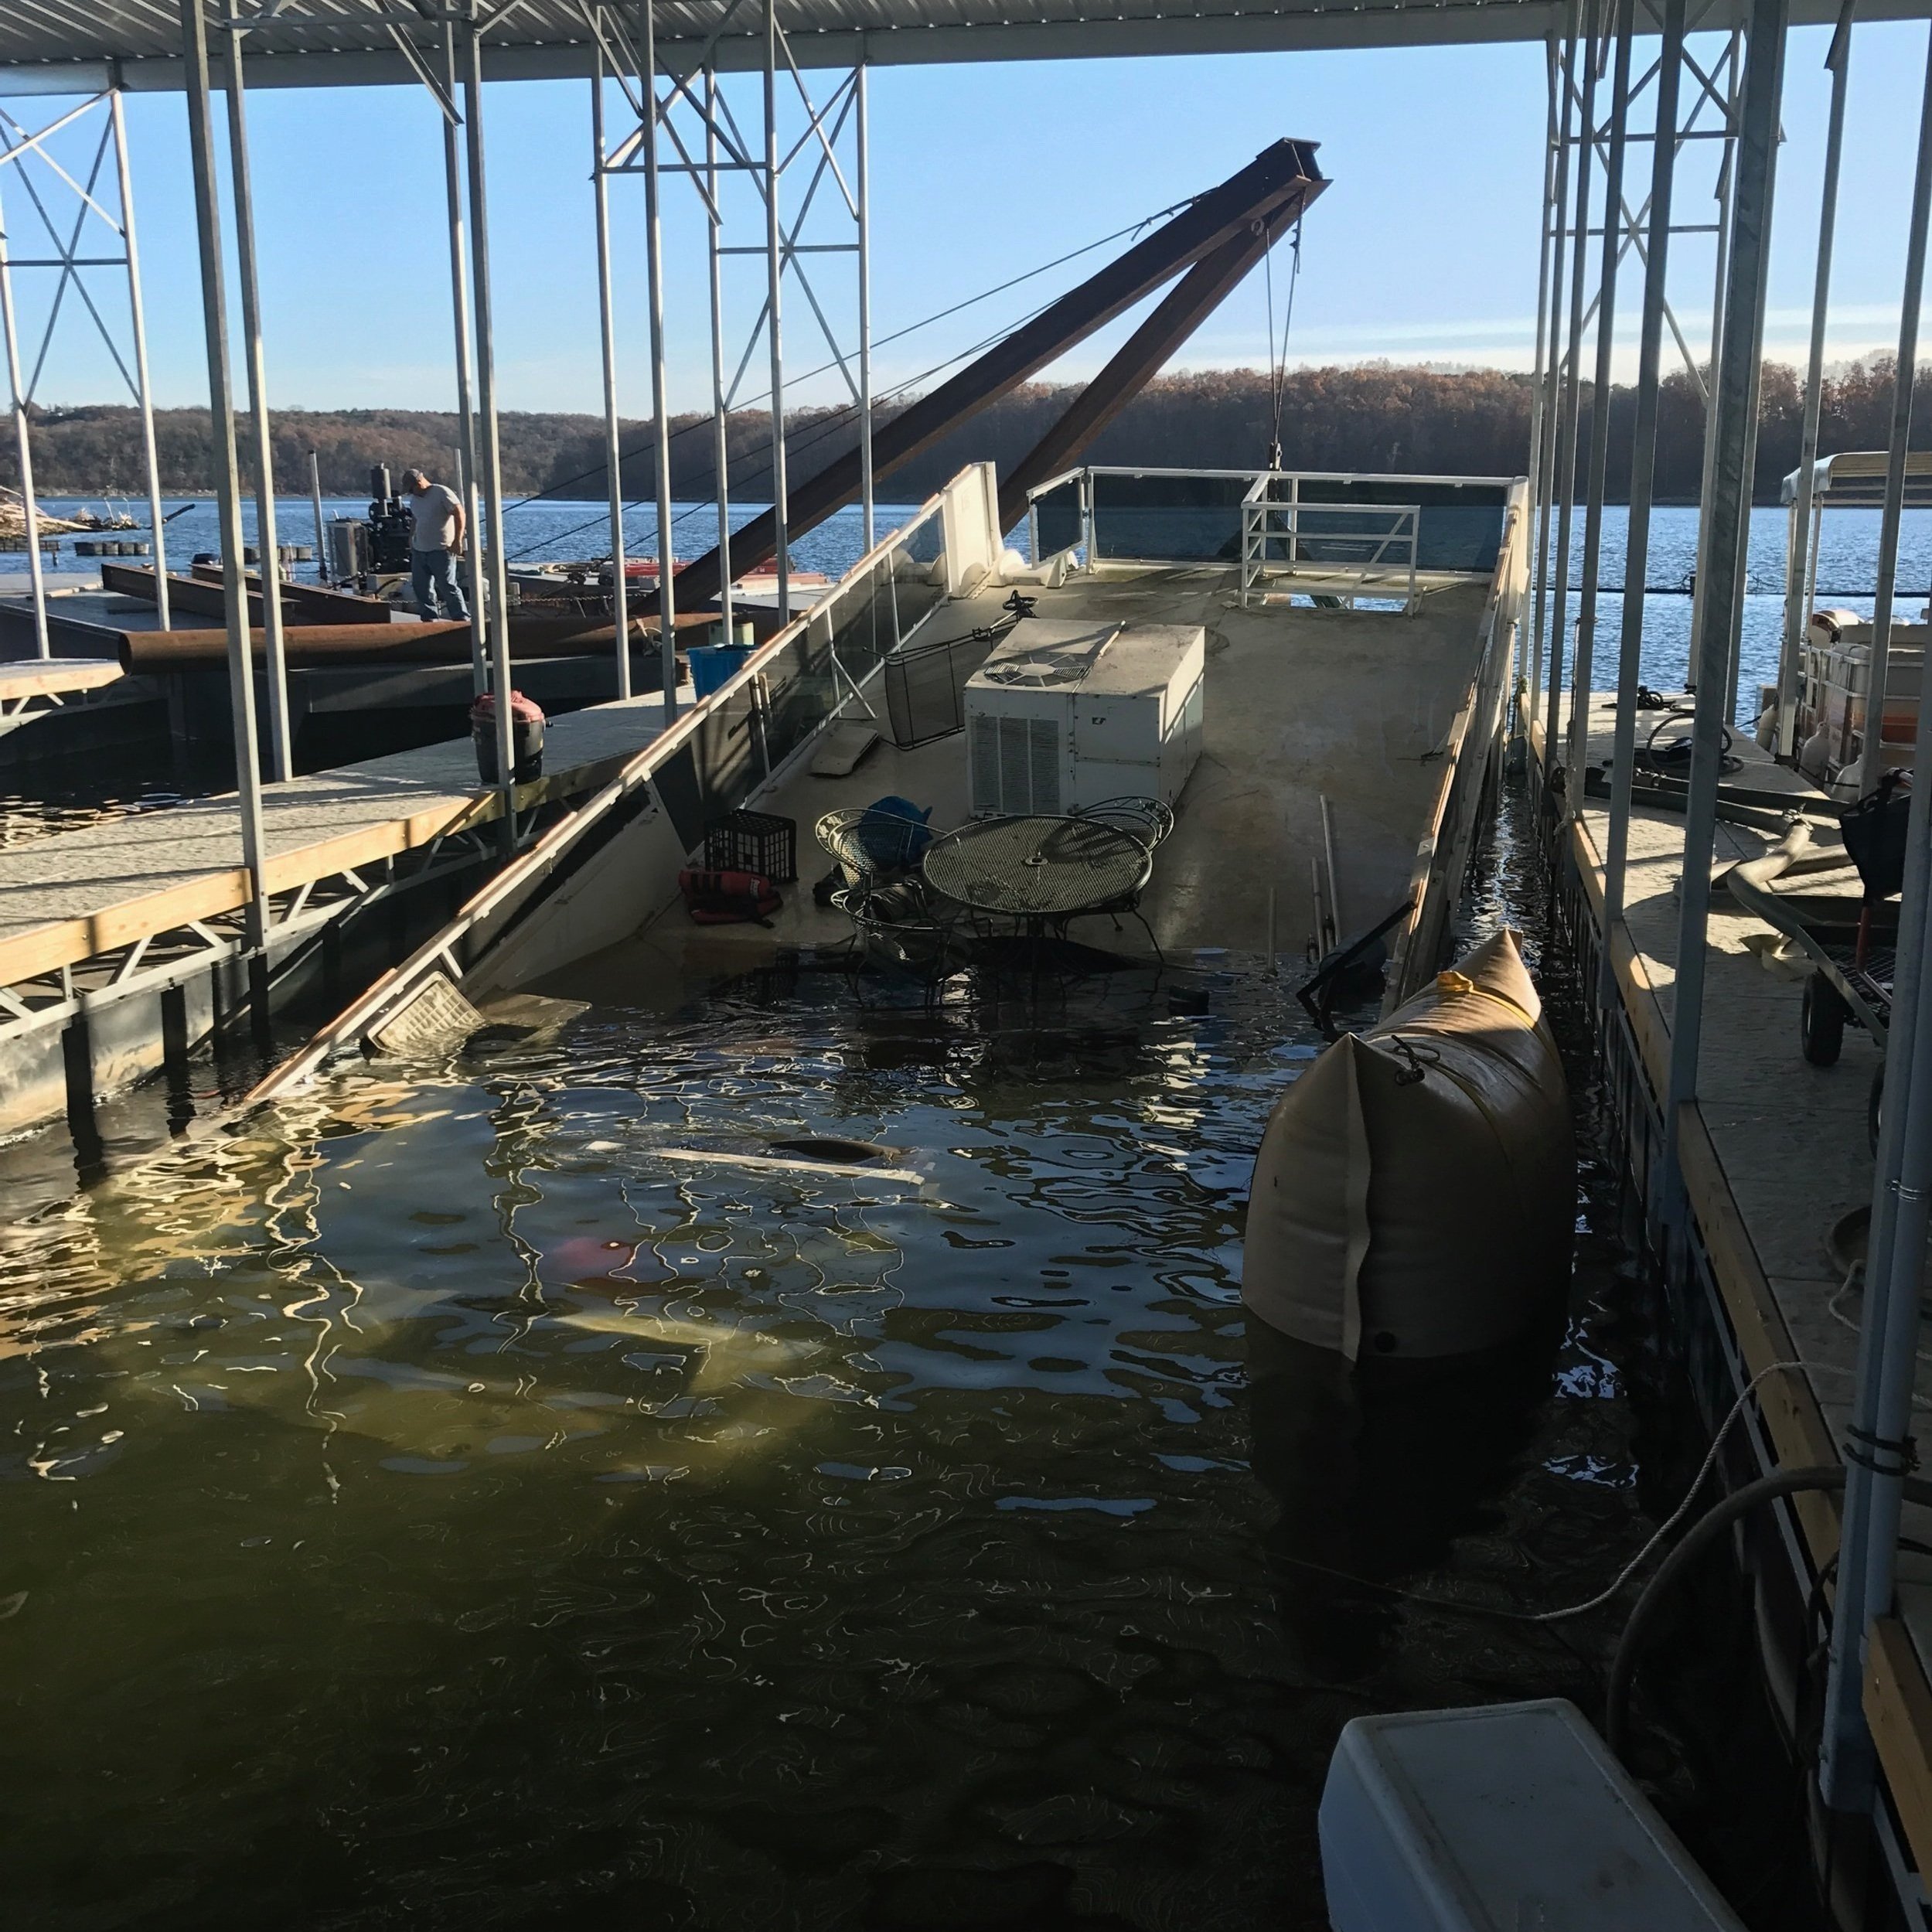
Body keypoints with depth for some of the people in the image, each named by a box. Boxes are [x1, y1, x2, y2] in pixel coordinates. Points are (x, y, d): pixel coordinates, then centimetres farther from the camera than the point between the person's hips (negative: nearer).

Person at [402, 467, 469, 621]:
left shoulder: (442, 493, -9)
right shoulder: (414, 499, 16)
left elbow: (459, 513, -14)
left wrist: (458, 540, -18)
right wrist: (411, 539, 22)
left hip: (442, 550, -8)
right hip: (419, 551, 8)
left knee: (448, 586, -12)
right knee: (421, 587, 6)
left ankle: (462, 619, -8)